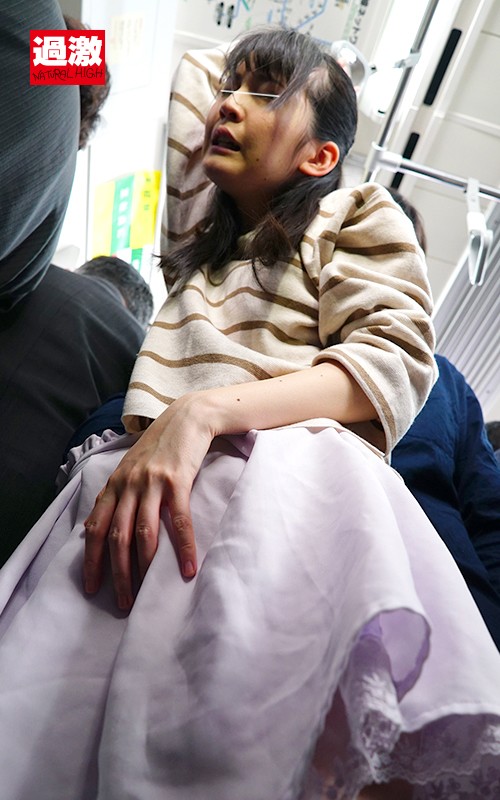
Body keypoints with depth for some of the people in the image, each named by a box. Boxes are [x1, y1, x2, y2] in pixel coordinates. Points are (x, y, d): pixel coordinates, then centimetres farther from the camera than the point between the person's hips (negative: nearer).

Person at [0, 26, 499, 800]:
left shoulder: (357, 216, 16)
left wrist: (205, 409, -16)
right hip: (147, 481, 5)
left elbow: (397, 359, -4)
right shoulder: (202, 235, 31)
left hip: (289, 468, -4)